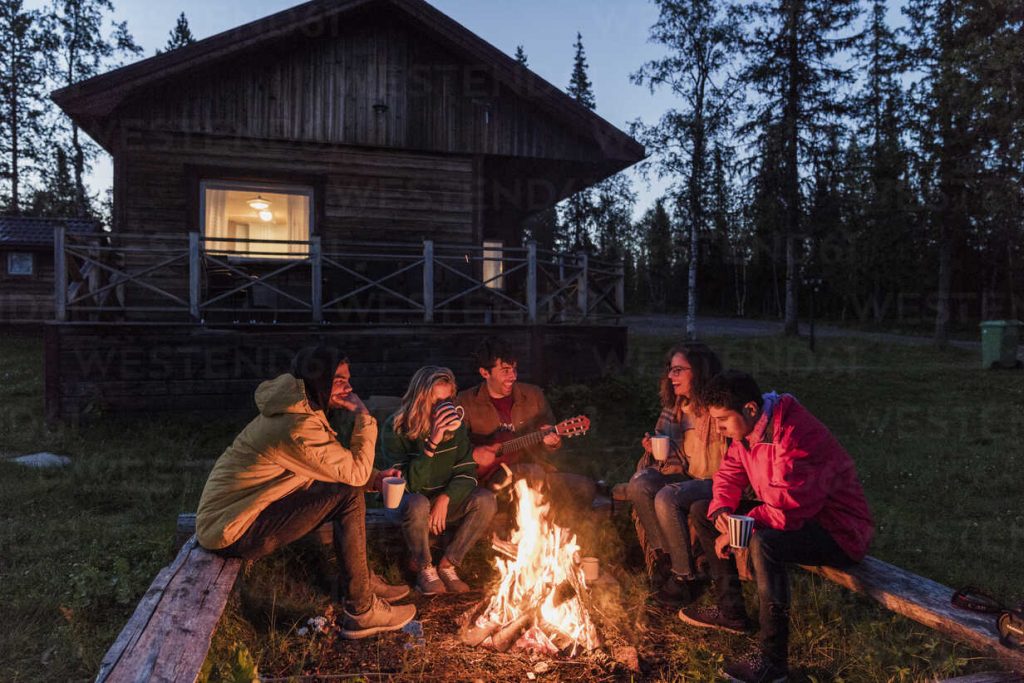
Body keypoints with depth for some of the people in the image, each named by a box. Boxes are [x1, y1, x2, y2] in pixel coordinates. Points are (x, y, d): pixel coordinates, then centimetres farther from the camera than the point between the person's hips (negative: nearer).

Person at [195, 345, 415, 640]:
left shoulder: (295, 409, 6)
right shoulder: (297, 428, -27)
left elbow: (342, 466, 13)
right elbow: (356, 473, -20)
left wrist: (376, 477, -1)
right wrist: (363, 415, -14)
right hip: (232, 534, -10)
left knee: (345, 483, 7)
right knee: (348, 495, -19)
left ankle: (361, 580, 14)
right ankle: (361, 611, -10)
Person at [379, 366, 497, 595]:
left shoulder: (454, 424, -6)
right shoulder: (396, 428, -18)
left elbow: (466, 471, -5)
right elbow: (409, 483, -26)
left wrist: (445, 499, -24)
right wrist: (432, 444, -37)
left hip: (445, 499, 4)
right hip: (406, 501, -4)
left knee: (486, 500, -22)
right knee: (418, 504, -38)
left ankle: (448, 565, -7)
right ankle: (424, 567, -10)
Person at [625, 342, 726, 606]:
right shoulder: (674, 406, 8)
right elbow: (670, 452, 18)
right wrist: (654, 449, -3)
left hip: (714, 481, -7)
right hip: (684, 474, 7)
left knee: (666, 498, -30)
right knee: (638, 485, -19)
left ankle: (685, 577, -12)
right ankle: (666, 559, -8)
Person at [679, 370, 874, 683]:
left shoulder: (796, 435, -31)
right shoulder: (747, 428, -3)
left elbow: (787, 509, -35)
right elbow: (729, 474, 7)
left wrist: (735, 533, -24)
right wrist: (721, 510, -14)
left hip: (838, 530, -9)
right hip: (785, 515, 9)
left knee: (764, 542, -39)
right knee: (702, 512, 7)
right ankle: (730, 612, 14)